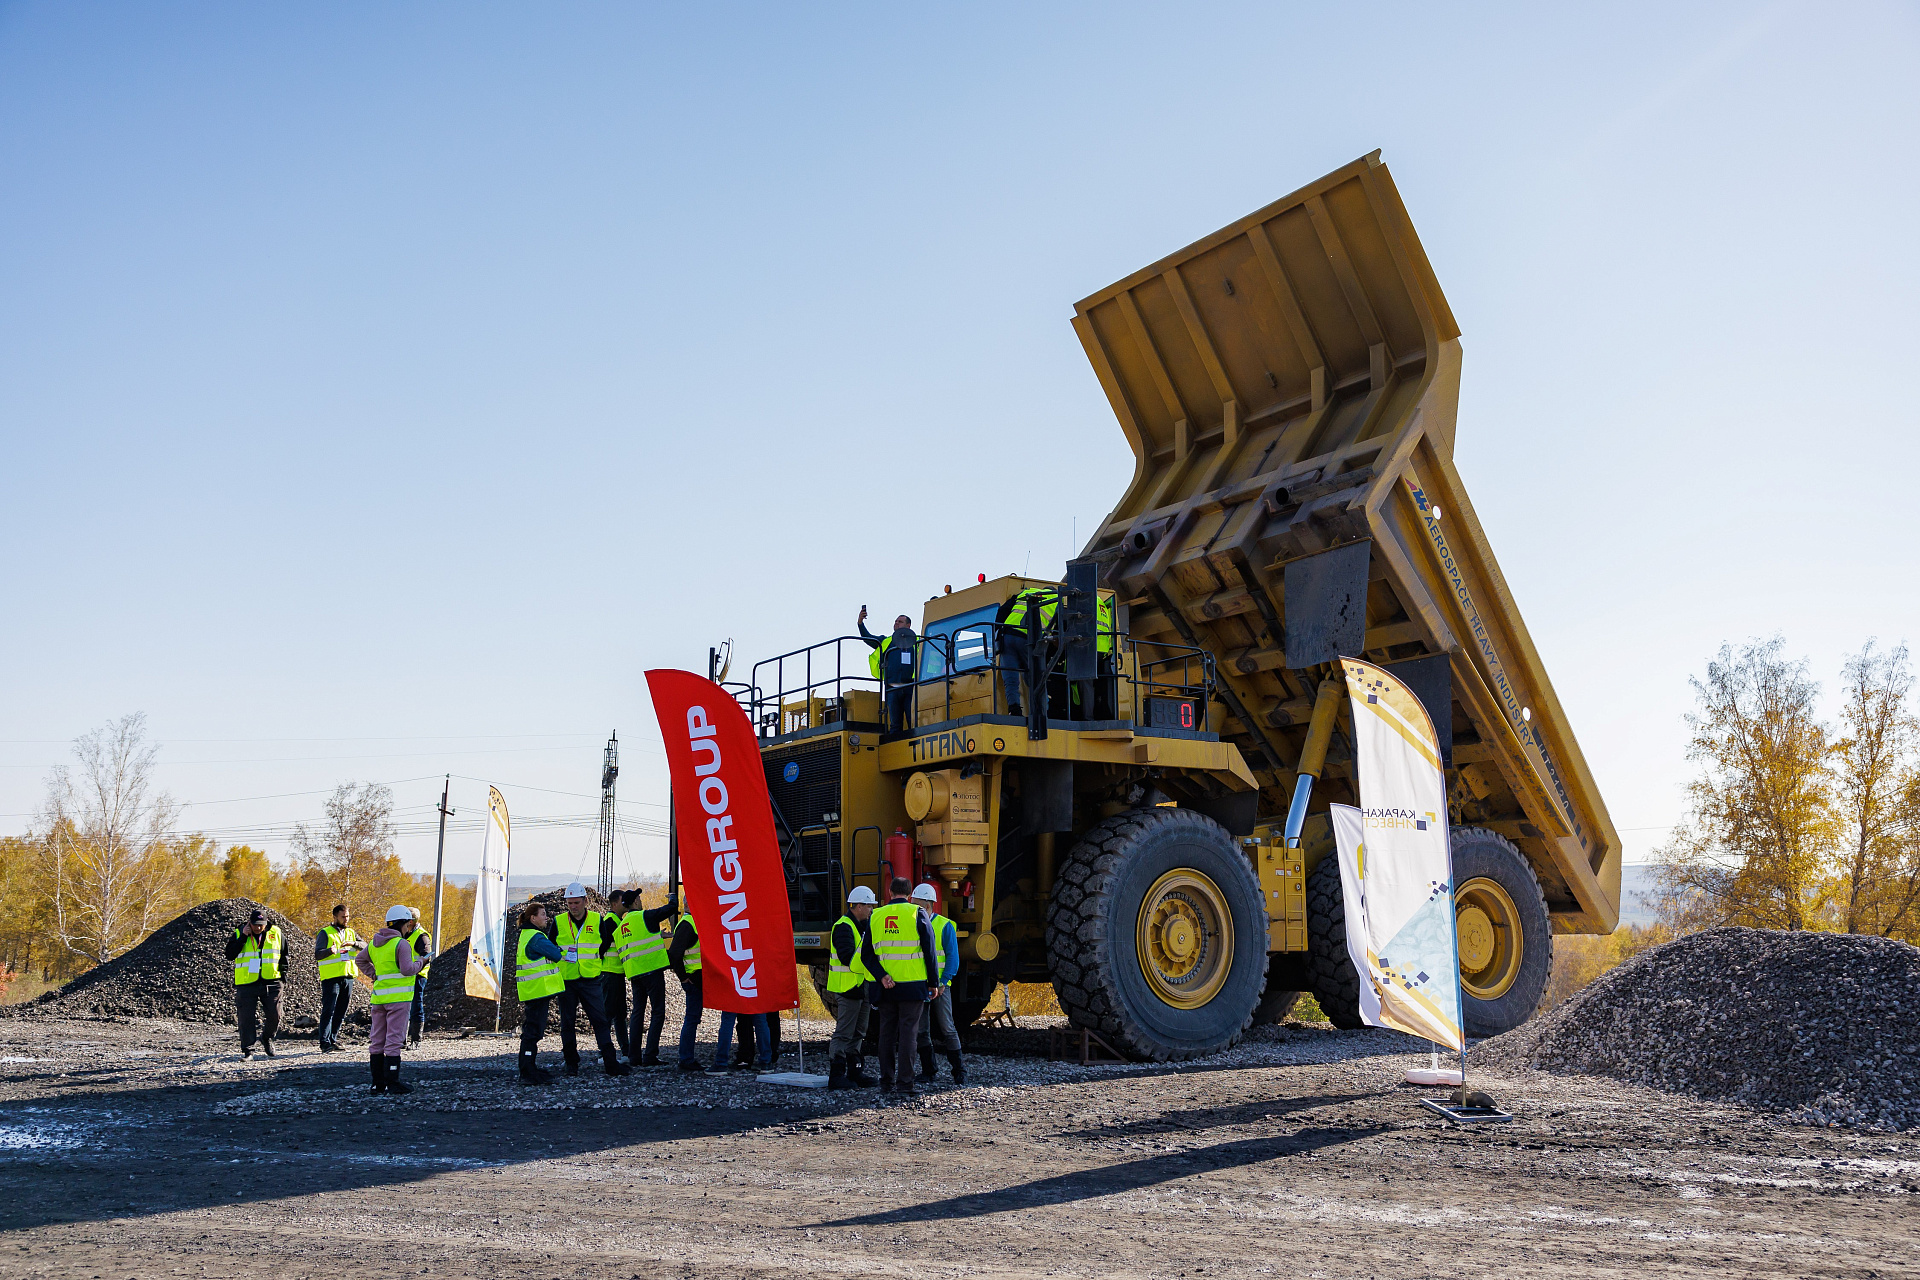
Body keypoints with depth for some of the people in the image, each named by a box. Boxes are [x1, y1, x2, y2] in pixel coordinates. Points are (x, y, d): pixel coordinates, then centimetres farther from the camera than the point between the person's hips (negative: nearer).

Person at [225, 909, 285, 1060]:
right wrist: (243, 937, -17)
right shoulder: (239, 934, 0)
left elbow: (285, 952, 18)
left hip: (271, 983, 2)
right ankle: (247, 1051, 7)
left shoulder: (276, 933, 4)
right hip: (246, 984, -2)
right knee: (247, 1019, -2)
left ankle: (267, 1038, 30)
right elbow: (230, 955, -12)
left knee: (275, 1016, 3)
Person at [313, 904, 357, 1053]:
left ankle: (333, 1040, 18)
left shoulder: (350, 932, 15)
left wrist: (354, 943, -17)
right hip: (331, 977, -6)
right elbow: (317, 954, -10)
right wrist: (330, 950, -30)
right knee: (328, 1011, -10)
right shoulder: (325, 933, -1)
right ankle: (325, 1043, -11)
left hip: (348, 976, 6)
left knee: (341, 1012, 10)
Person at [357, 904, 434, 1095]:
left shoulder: (374, 943, 13)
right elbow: (407, 969, -19)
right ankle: (392, 1082, -6)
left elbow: (360, 959, 27)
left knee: (377, 1039, 10)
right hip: (398, 997, -7)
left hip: (378, 997, 8)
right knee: (394, 1039, -6)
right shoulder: (402, 944, -12)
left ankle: (378, 1082, 14)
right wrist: (421, 962, -2)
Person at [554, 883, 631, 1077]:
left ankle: (611, 1063, -2)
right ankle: (571, 1062, 18)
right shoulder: (559, 922, 1)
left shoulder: (597, 920, 2)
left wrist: (592, 962, 9)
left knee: (599, 1020, -3)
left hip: (590, 980, 0)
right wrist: (563, 955, -5)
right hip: (566, 980, 1)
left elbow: (605, 944, 14)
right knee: (567, 1022, 7)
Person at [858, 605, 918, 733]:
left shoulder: (917, 641, 16)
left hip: (910, 688, -2)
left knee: (914, 722, -6)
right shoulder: (886, 642, 21)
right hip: (892, 688, 2)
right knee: (895, 724, 3)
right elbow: (867, 638, 12)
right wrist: (860, 623, -3)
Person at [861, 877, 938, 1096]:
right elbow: (929, 951, -4)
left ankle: (887, 1081, 13)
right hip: (912, 985, -3)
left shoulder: (875, 916, 6)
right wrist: (933, 983, 3)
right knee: (908, 1033, -1)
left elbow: (866, 955, 2)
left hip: (885, 987, 3)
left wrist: (882, 976, -6)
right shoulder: (917, 914, -4)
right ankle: (905, 1082, -3)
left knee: (887, 1033, 10)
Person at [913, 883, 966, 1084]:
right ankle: (927, 1072, 10)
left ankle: (959, 1070, 7)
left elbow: (953, 957, -6)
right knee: (922, 1030, 3)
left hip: (939, 986, -4)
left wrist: (942, 982, -17)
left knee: (947, 1028, -2)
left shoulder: (945, 926, -4)